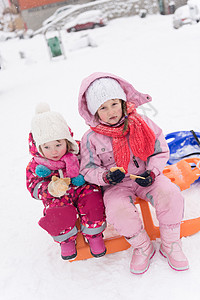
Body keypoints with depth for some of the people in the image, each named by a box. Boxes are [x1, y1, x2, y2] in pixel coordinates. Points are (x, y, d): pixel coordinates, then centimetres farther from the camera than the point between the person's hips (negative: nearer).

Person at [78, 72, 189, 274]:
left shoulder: (142, 124, -3)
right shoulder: (91, 139, -6)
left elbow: (160, 151, 2)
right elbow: (88, 169, -2)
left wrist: (152, 173, -15)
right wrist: (106, 177, -23)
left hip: (144, 178, 1)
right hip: (116, 185, -1)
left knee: (170, 195, -27)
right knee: (118, 211, -32)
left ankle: (170, 245, -3)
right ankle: (142, 247, -2)